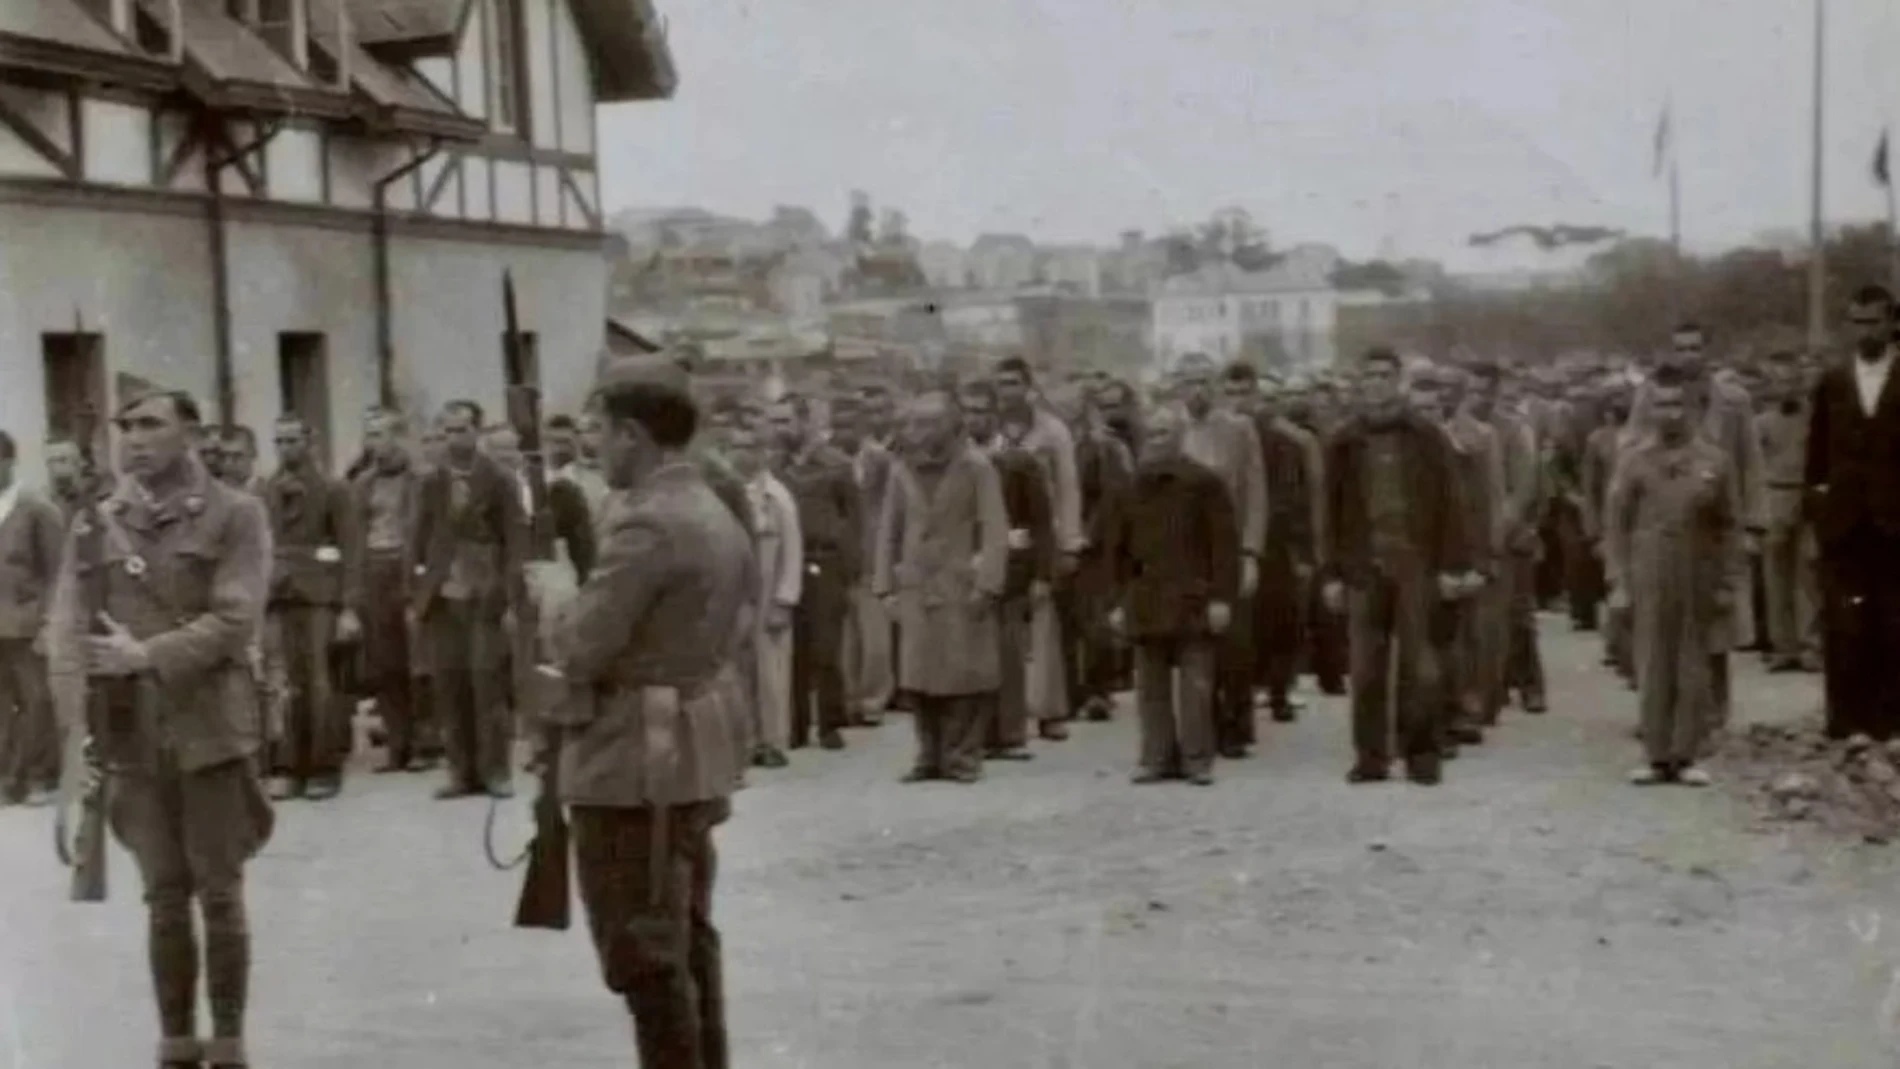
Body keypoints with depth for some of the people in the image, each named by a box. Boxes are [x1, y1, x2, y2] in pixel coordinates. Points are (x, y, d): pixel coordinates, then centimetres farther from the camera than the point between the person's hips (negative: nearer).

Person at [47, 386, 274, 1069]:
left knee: (219, 895, 4)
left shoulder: (236, 515, -2)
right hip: (130, 736, 3)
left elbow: (235, 621, -11)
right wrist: (79, 729, -9)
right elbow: (67, 630, 3)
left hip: (210, 728, -3)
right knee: (164, 898, 9)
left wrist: (146, 656, -19)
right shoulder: (95, 524, 8)